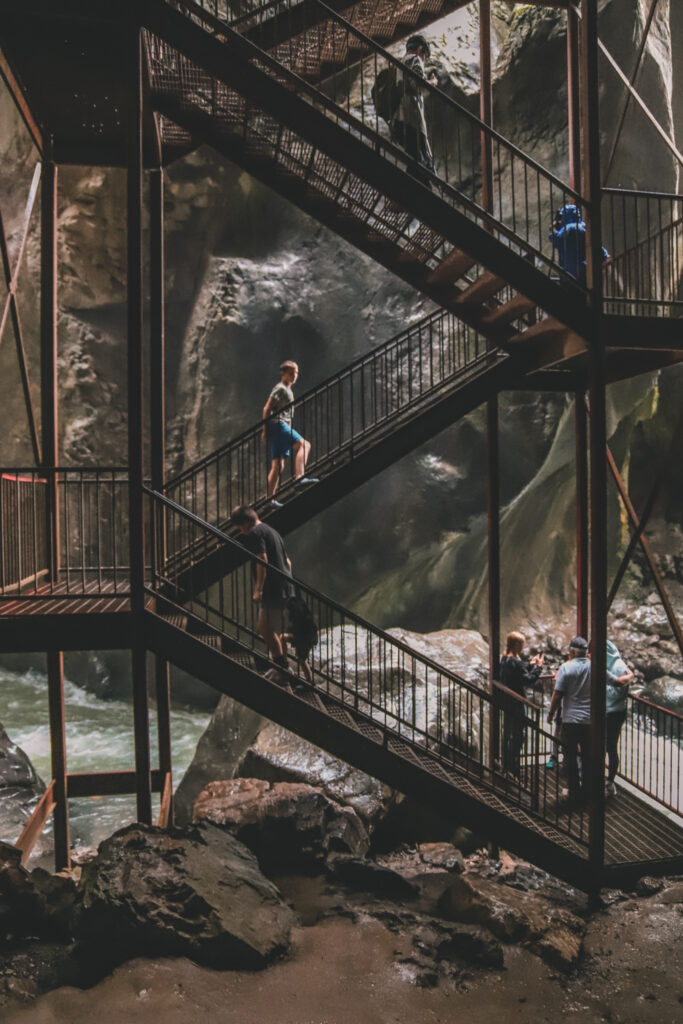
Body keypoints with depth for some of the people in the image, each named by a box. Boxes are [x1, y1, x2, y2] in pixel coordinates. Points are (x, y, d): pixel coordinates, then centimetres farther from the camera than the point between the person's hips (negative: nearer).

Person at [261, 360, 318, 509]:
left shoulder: (288, 390, 25)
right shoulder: (280, 388, -4)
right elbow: (267, 409, -11)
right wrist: (265, 430, -15)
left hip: (282, 426, 10)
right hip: (278, 424, -10)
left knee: (277, 465, 6)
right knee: (303, 444, -22)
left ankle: (270, 499, 5)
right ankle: (299, 477, -36)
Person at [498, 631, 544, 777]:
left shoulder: (504, 660, 7)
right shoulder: (515, 662, -22)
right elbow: (529, 680, -21)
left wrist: (531, 664, 15)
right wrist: (537, 666, -10)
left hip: (507, 703, 10)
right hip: (516, 705, -10)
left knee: (507, 735, 18)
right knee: (517, 737, -1)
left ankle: (506, 766, 28)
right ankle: (514, 769, 4)